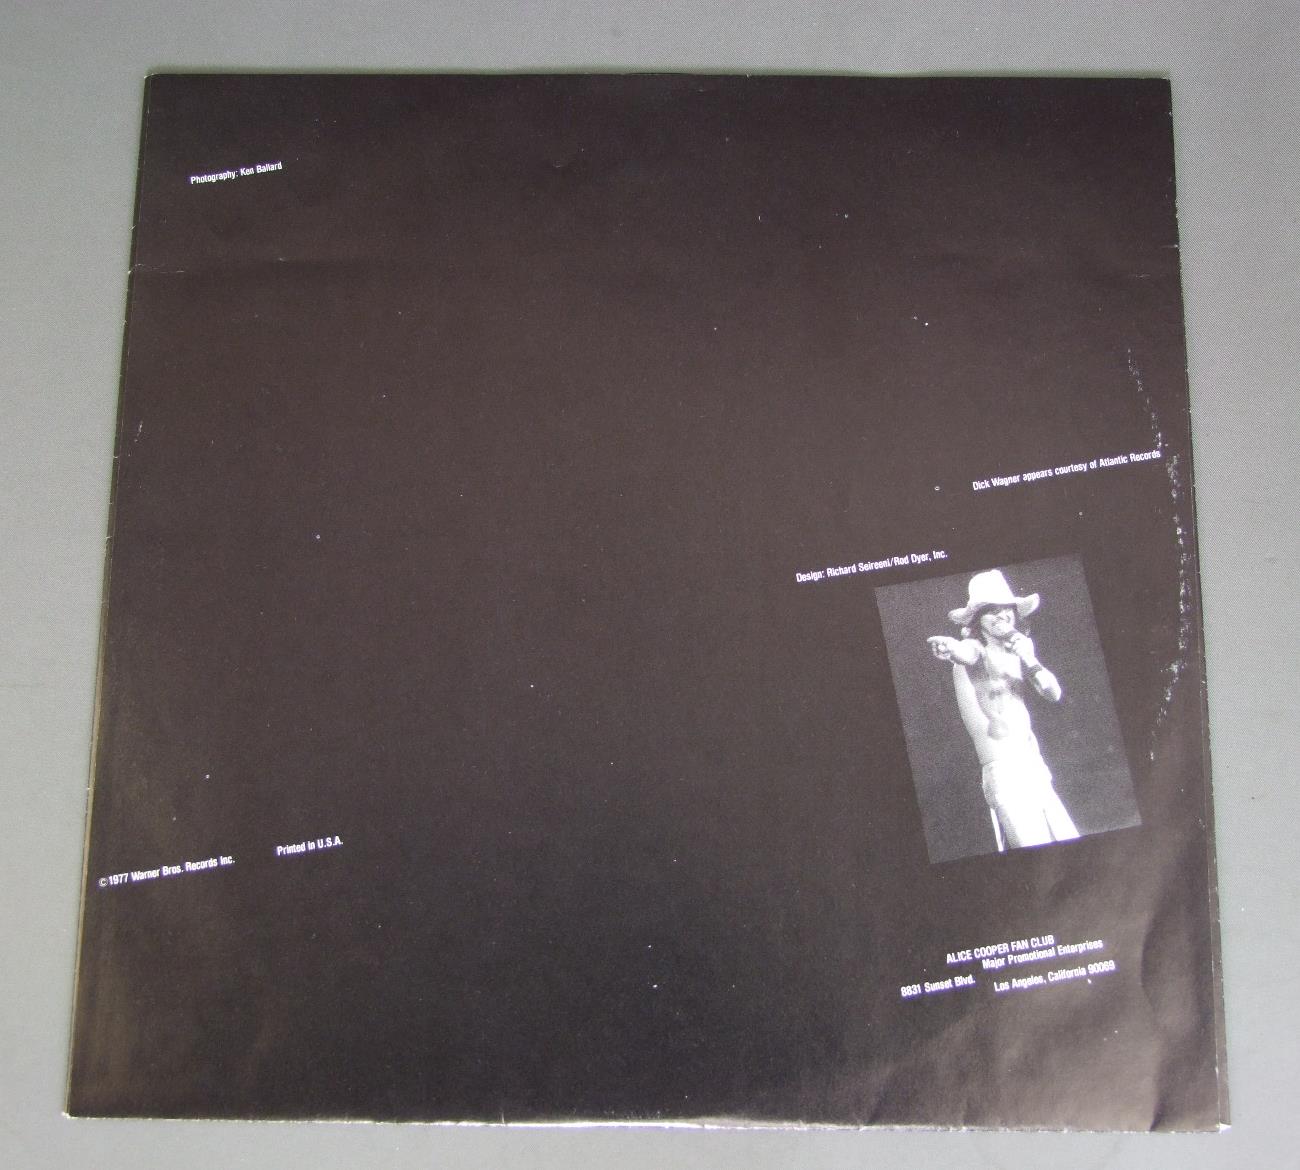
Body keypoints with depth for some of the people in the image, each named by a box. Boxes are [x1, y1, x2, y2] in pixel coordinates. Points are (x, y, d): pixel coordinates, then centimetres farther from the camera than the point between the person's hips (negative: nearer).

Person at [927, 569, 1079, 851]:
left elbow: (1054, 693, 9)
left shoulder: (1018, 650, 15)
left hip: (1032, 762, 8)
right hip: (1001, 763, -8)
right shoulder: (976, 648, -7)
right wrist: (951, 647, -57)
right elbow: (966, 653, -33)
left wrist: (1029, 659, -8)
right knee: (1035, 852, -15)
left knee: (1068, 842, 7)